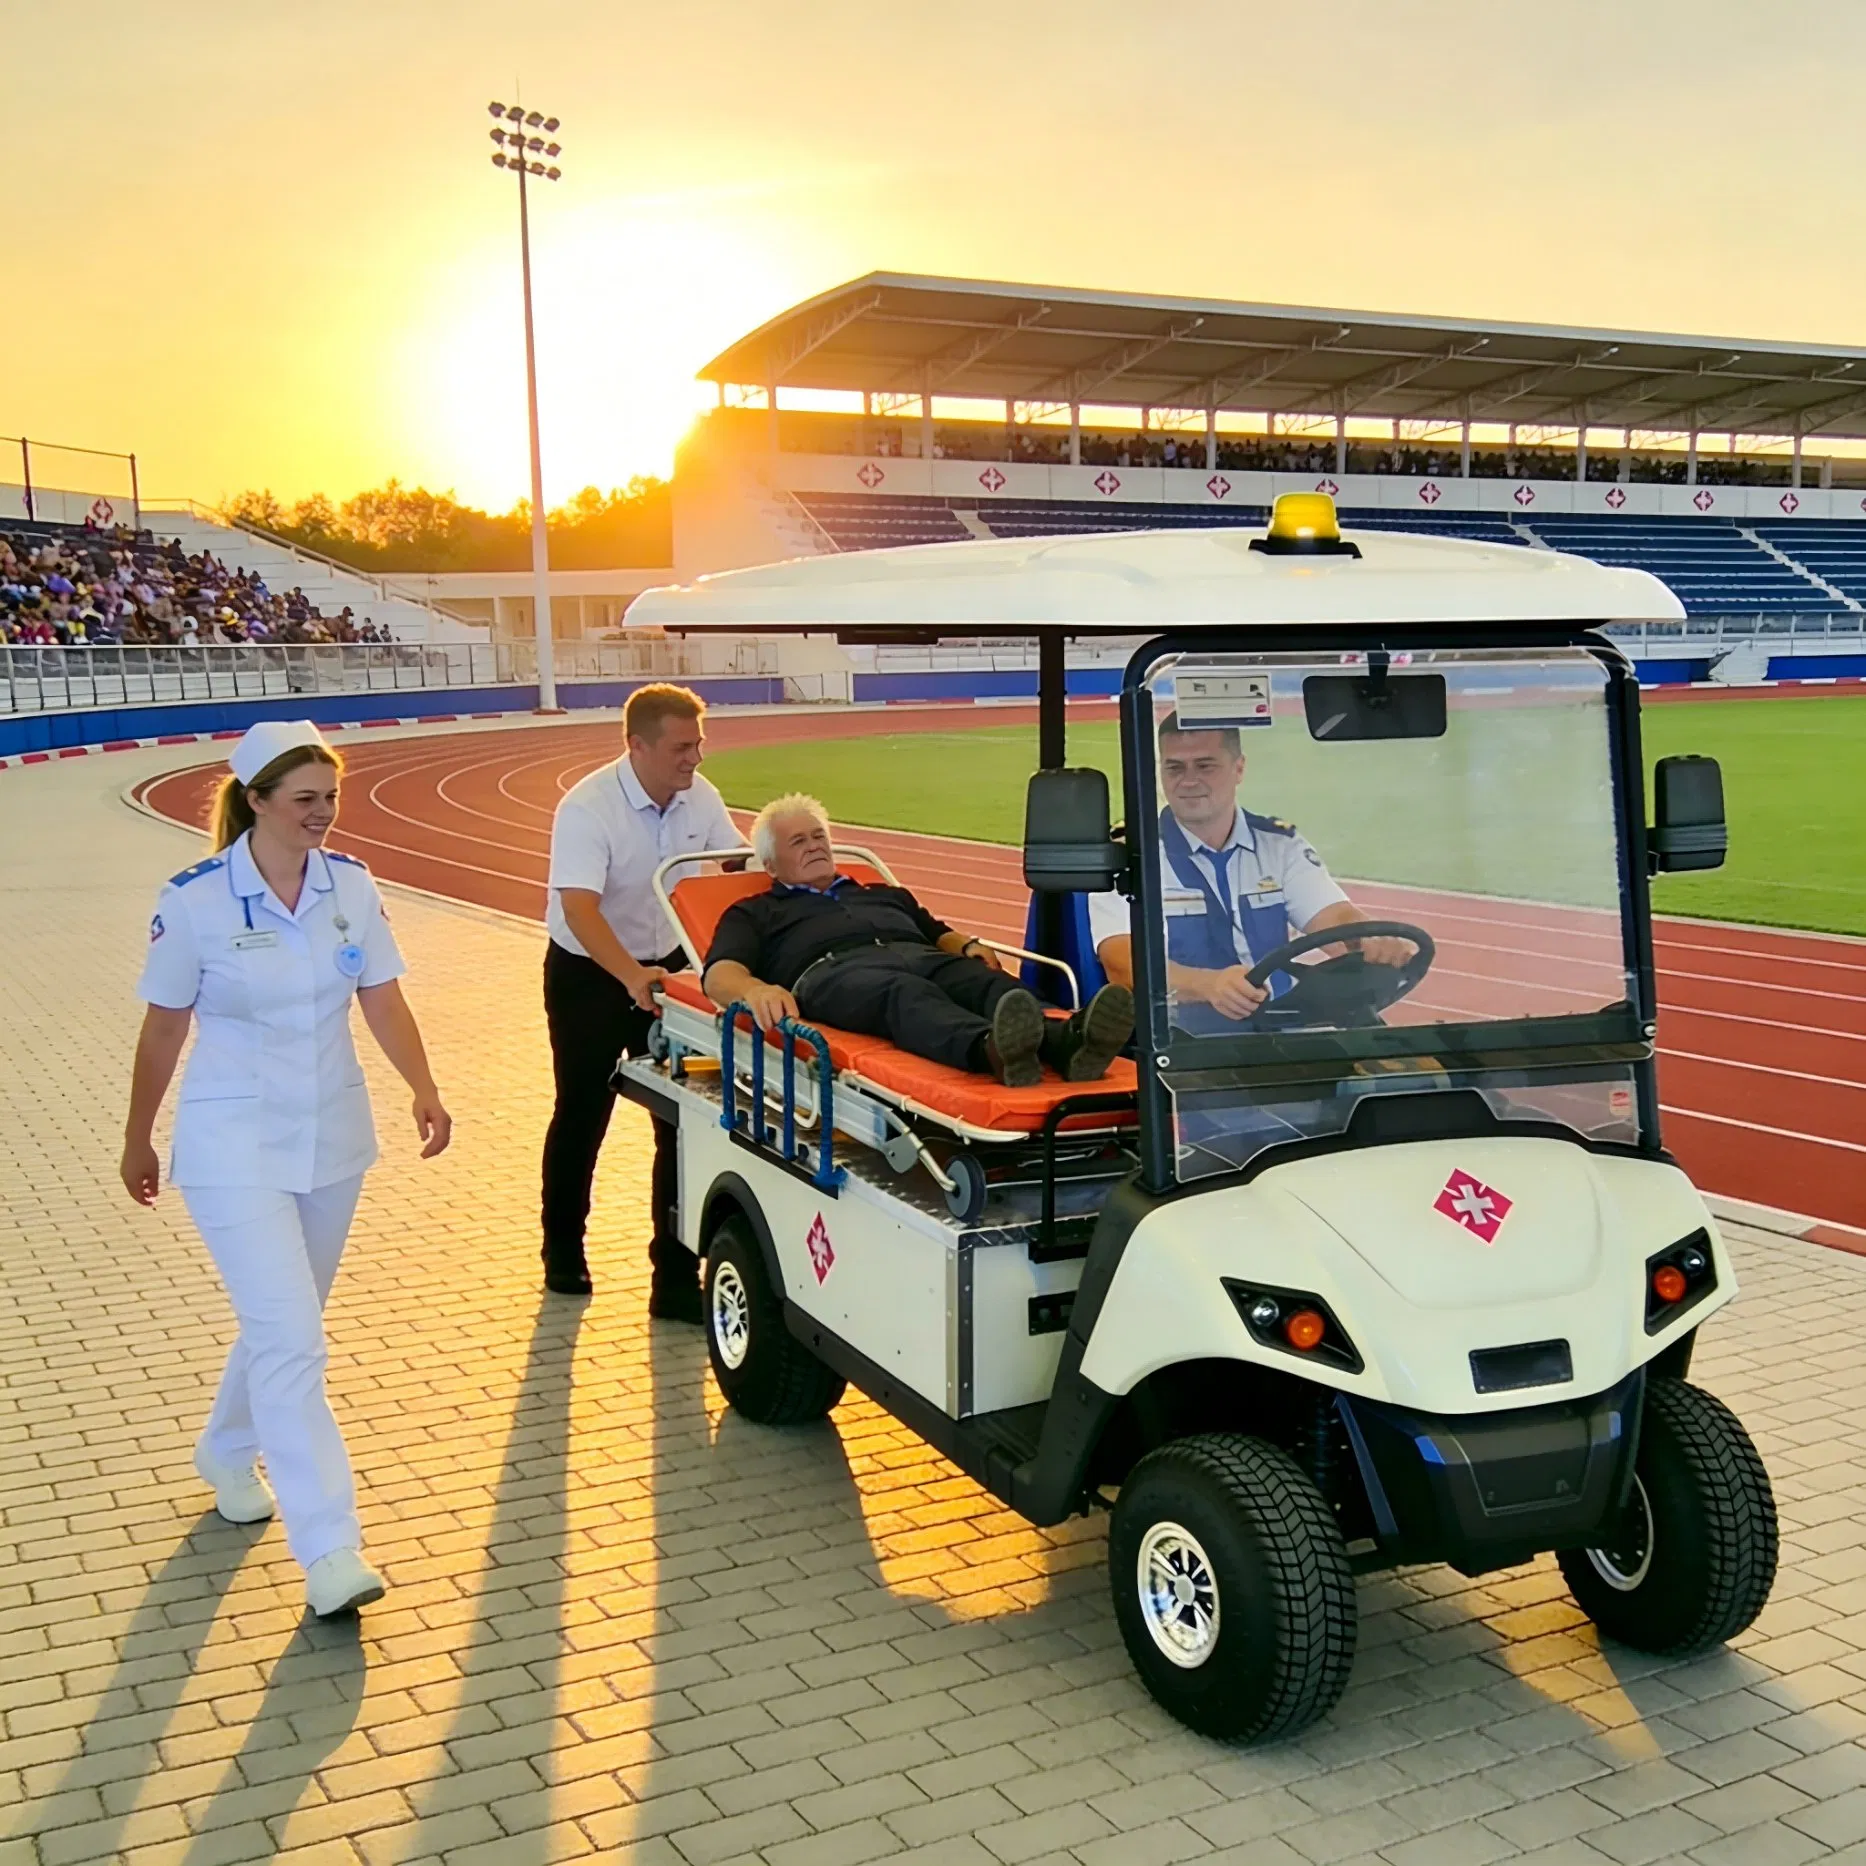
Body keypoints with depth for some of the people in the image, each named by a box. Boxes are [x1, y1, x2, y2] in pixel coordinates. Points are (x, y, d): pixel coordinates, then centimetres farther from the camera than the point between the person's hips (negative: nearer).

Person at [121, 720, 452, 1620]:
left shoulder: (351, 886, -2)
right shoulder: (194, 900, -14)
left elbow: (383, 1001, 0)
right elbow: (163, 1029, -4)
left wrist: (423, 1091, -15)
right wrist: (138, 1140, 5)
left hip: (333, 1138, 5)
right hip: (235, 1148, -5)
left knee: (284, 1324, 19)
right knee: (292, 1342, -12)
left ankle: (227, 1454, 46)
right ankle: (330, 1551, -9)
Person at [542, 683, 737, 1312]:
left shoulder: (700, 798, -8)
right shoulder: (588, 808, -26)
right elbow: (579, 908, -36)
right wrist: (631, 977, -51)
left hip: (670, 965, 4)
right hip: (589, 972, -4)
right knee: (582, 1116, 10)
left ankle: (677, 1275, 6)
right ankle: (563, 1249, 34)